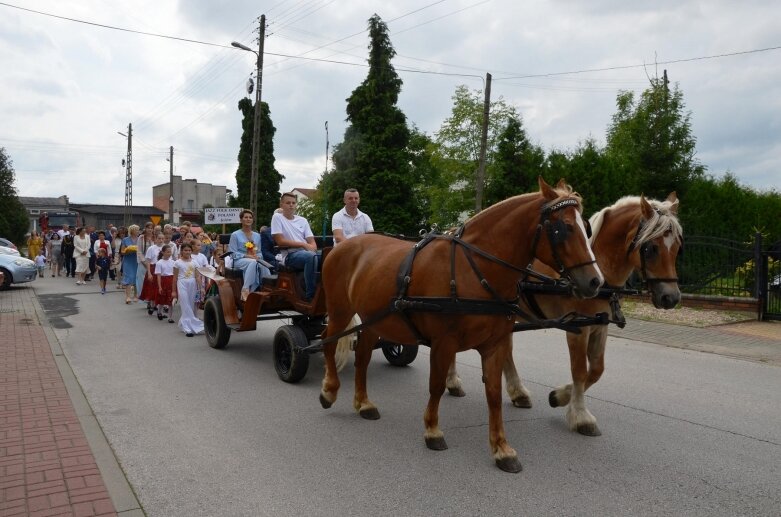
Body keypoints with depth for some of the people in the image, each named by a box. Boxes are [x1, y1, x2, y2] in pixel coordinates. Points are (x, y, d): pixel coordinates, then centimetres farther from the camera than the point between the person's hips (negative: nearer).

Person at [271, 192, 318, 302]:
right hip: (289, 255, -5)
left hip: (308, 253, 5)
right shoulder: (277, 217, 5)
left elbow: (312, 242, 11)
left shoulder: (303, 220, 19)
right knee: (311, 256, -37)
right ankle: (311, 294, -31)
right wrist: (303, 244, -9)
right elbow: (280, 241, -6)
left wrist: (312, 247, -14)